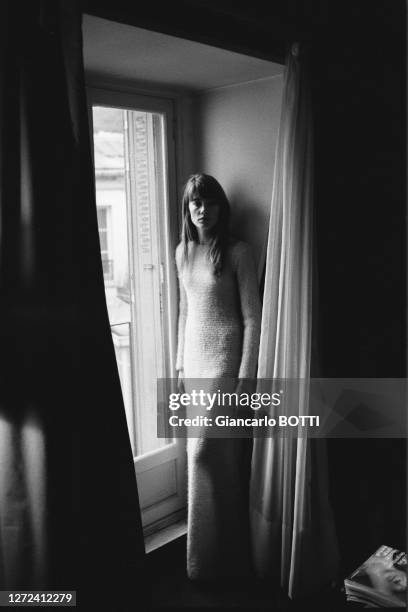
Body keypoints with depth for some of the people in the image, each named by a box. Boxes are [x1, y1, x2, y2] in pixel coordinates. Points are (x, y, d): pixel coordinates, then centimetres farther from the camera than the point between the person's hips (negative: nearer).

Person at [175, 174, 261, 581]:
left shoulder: (237, 253, -11)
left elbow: (252, 318, -11)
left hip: (224, 360, -6)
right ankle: (221, 550, 28)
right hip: (194, 359, 6)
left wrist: (244, 376, -15)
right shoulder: (182, 252, 8)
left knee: (205, 451, -7)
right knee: (210, 453, 12)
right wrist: (180, 363, 14)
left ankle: (211, 557, 11)